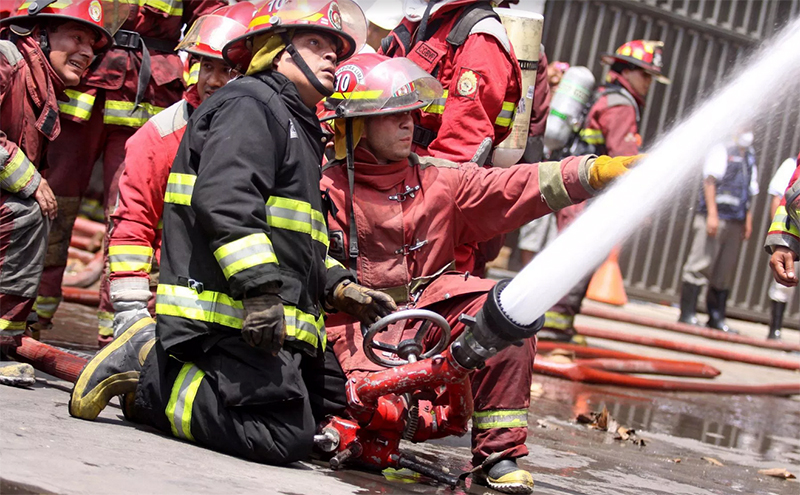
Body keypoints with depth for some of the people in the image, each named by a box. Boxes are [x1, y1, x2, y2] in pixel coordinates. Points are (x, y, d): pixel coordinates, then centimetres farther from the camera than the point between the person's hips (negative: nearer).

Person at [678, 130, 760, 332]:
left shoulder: (750, 159, 20)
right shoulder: (721, 151, 0)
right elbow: (710, 180, -8)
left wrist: (748, 221, 15)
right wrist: (712, 213, -15)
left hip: (736, 223, 7)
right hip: (716, 216, -7)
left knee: (726, 271, 6)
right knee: (701, 264, -9)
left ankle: (716, 317, 11)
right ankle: (687, 314, -7)